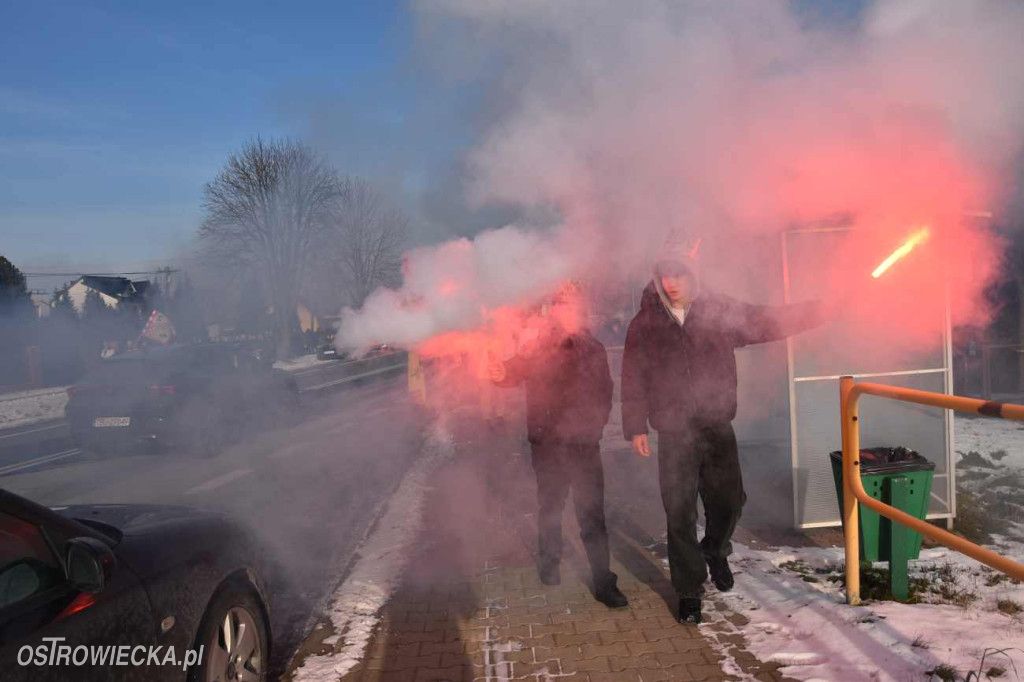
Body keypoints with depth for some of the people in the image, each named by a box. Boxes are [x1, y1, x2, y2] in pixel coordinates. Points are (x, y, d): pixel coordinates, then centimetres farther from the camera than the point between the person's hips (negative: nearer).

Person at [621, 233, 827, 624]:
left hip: (718, 429, 2)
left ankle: (715, 551, 43)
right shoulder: (645, 324, -2)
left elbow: (767, 322, 4)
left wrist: (817, 311, -6)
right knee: (680, 514, 1)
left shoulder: (719, 311, 1)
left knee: (728, 501, 10)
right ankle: (689, 592, 17)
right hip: (674, 435, -1)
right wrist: (635, 427, -2)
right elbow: (633, 381, 1)